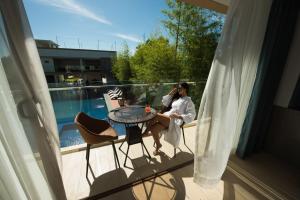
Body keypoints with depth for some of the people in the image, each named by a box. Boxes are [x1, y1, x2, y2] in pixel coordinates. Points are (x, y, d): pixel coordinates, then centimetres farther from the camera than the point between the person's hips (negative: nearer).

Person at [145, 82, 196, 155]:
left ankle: (146, 132, -5)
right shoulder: (176, 98, 25)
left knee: (157, 115, -30)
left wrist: (178, 116, -19)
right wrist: (171, 93, 16)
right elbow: (164, 103, 21)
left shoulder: (188, 101, 5)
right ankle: (158, 145, 5)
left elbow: (191, 116, -5)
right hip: (166, 118, 6)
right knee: (153, 128, -21)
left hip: (174, 121, -6)